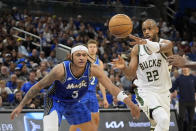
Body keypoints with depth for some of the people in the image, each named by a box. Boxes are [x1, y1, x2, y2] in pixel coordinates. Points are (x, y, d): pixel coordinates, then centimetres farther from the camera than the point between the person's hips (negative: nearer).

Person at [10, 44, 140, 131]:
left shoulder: (93, 69, -23)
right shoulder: (61, 69, -32)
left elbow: (111, 87, -26)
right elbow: (38, 86, -21)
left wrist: (130, 103, -37)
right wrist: (21, 105, -18)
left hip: (75, 103, 6)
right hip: (55, 101, -6)